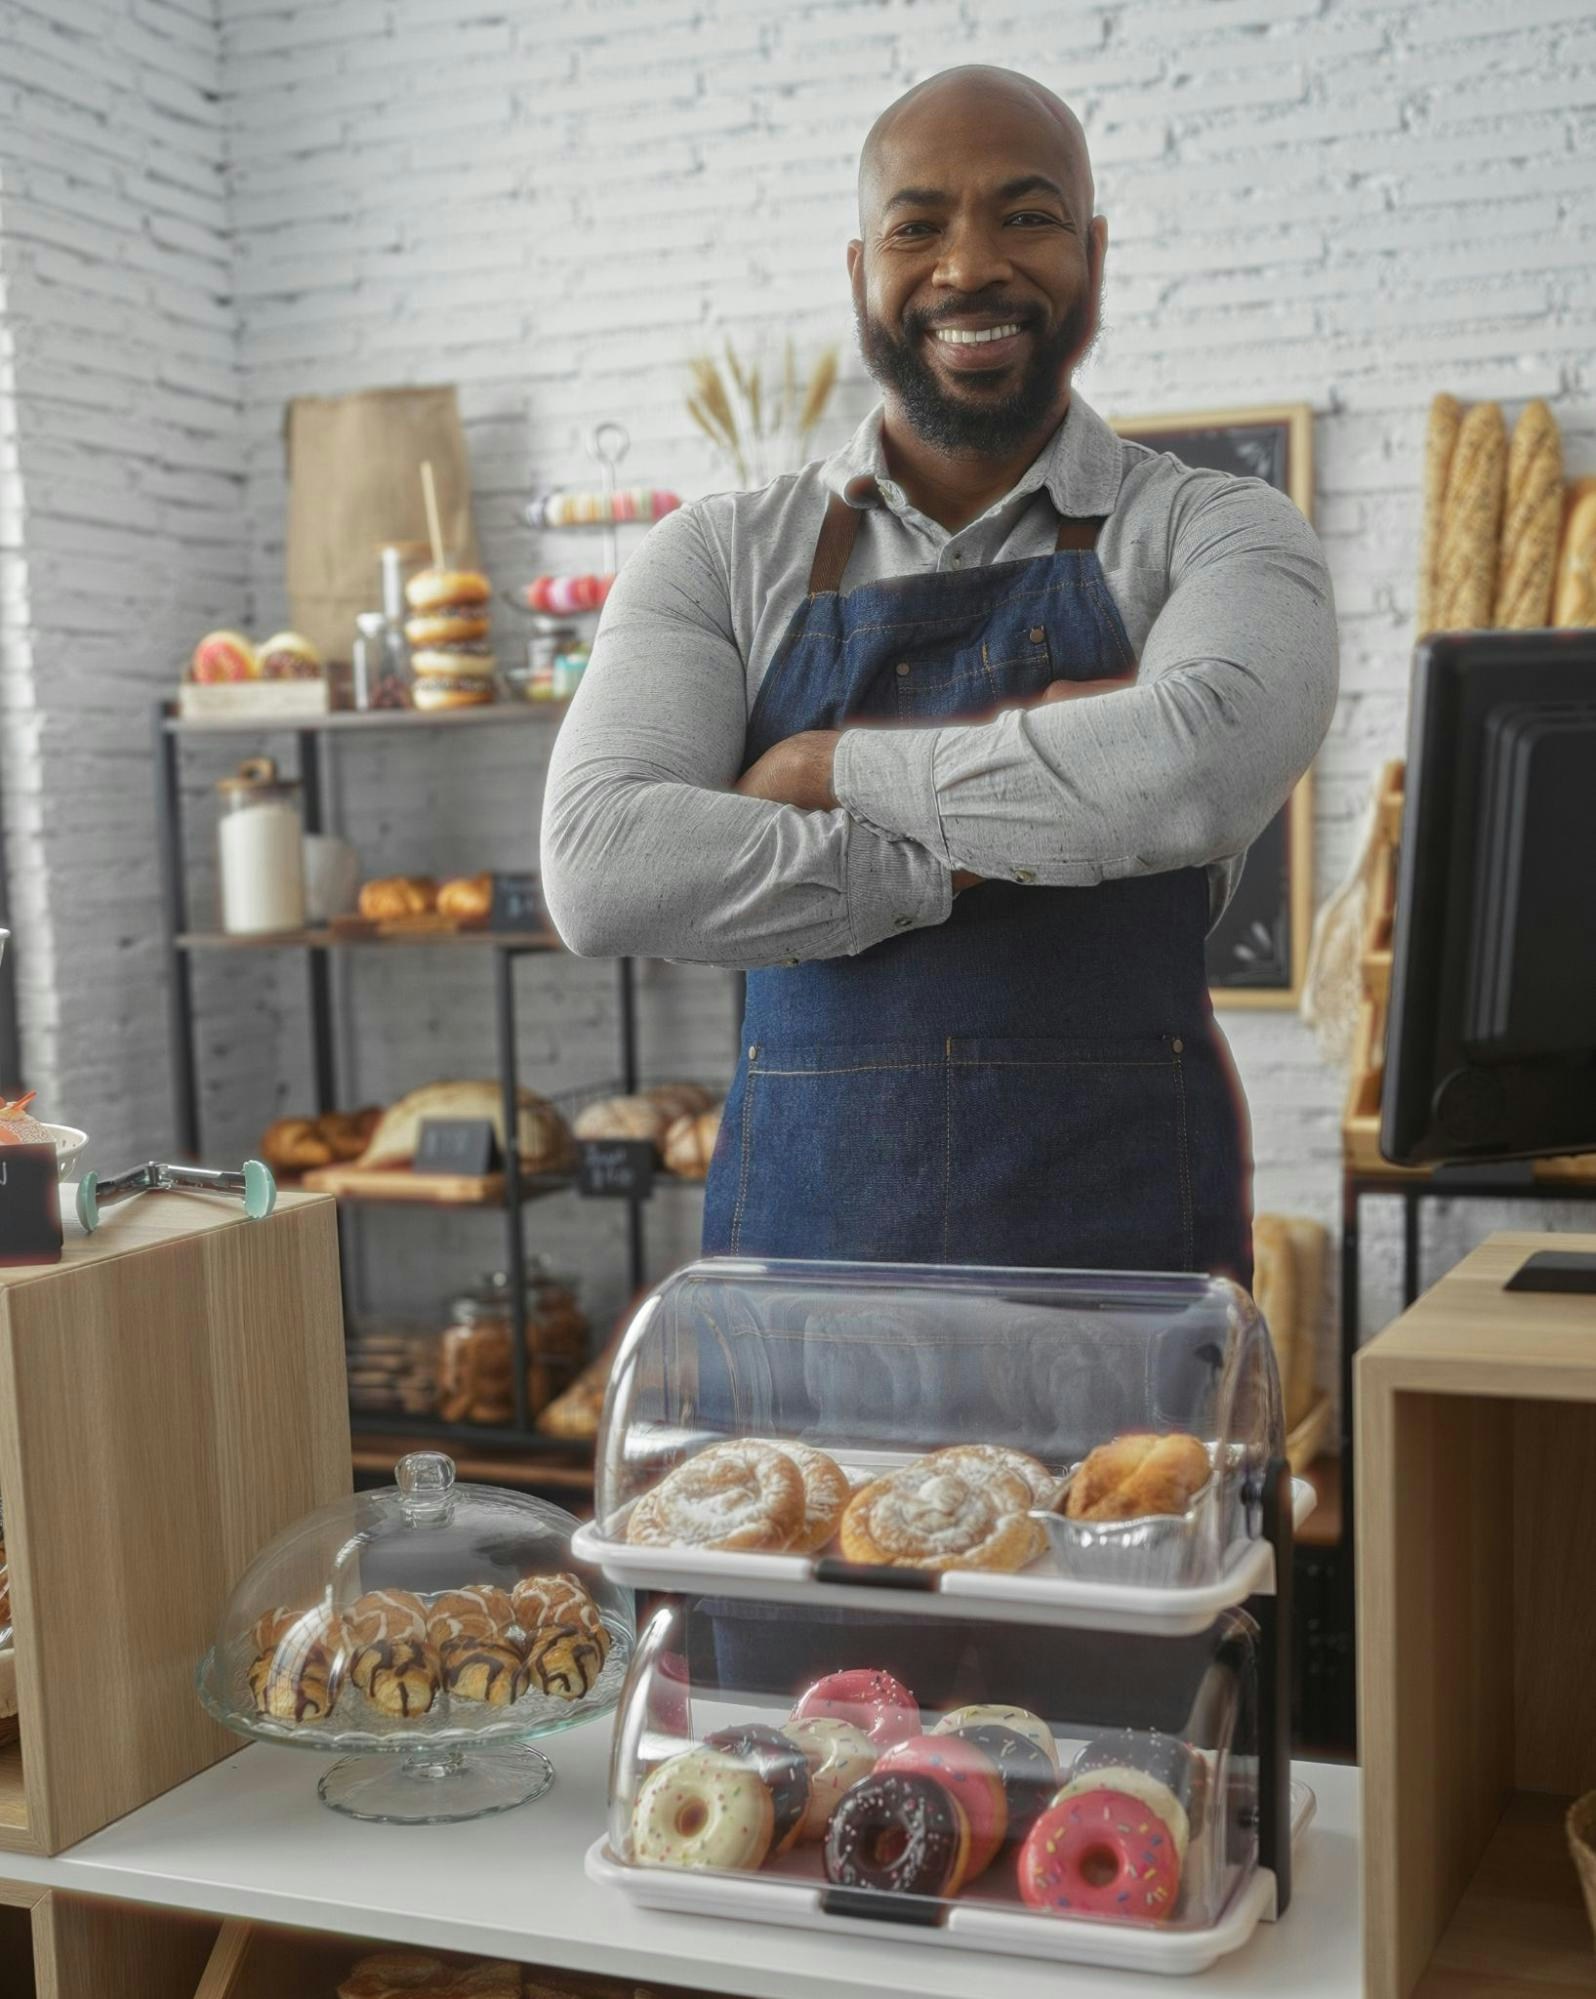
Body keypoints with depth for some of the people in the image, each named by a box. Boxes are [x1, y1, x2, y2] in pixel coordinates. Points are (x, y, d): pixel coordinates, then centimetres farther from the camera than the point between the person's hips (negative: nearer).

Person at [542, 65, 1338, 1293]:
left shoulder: (1216, 534, 2)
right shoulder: (719, 561, 4)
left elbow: (1209, 763, -21)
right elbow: (601, 870, -11)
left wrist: (833, 766, -12)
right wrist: (975, 858, -14)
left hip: (1121, 1226, 0)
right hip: (806, 1218, 1)